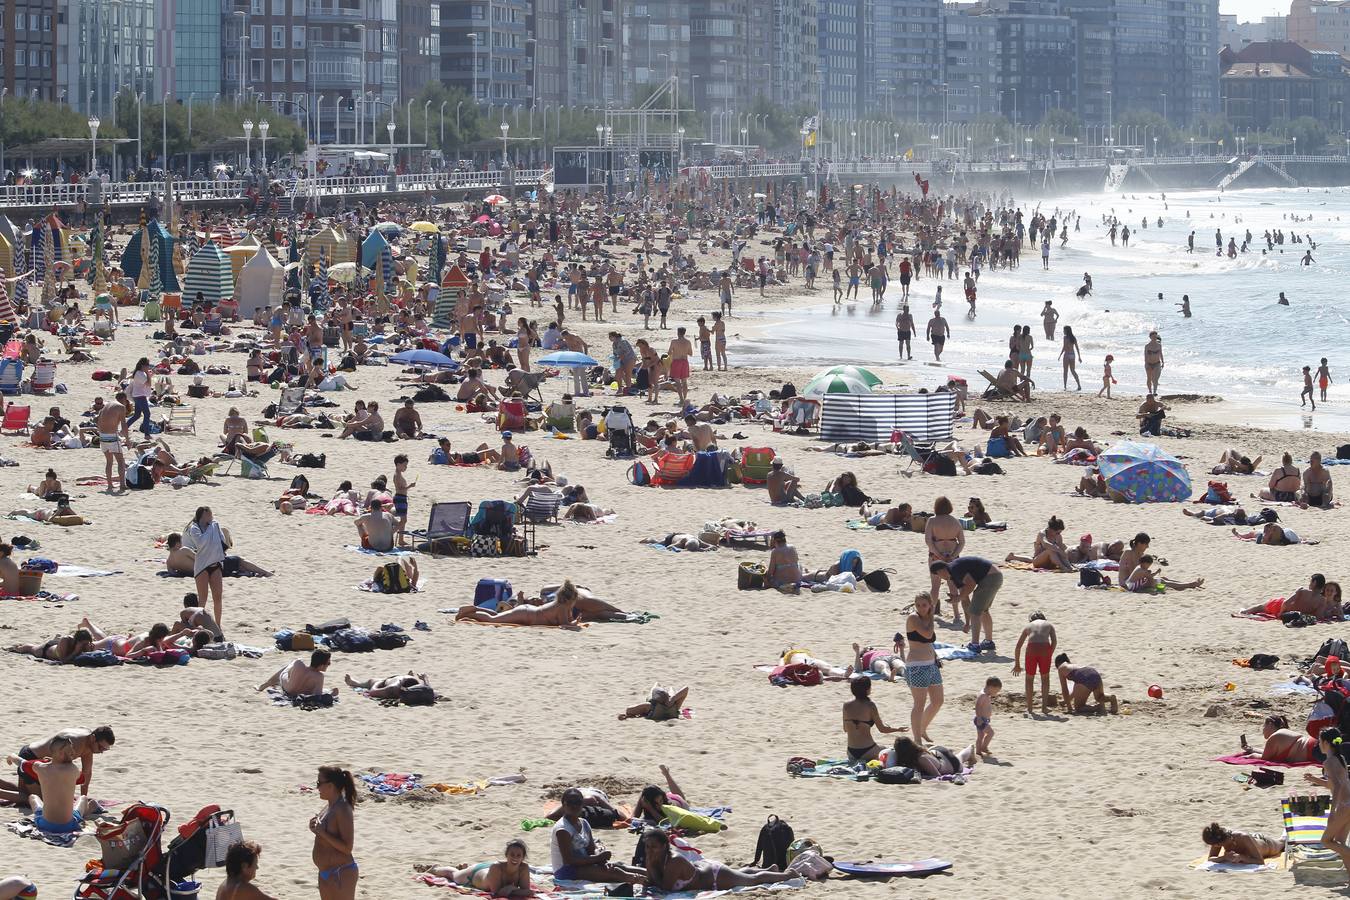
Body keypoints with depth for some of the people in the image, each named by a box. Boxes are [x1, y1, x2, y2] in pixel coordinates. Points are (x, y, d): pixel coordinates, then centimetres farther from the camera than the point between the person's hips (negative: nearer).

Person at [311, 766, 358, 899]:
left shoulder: (342, 810, -20)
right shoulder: (330, 807, 9)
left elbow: (347, 847, -24)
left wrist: (322, 832, -25)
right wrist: (316, 827, 2)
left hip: (342, 873, -11)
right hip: (326, 873, 11)